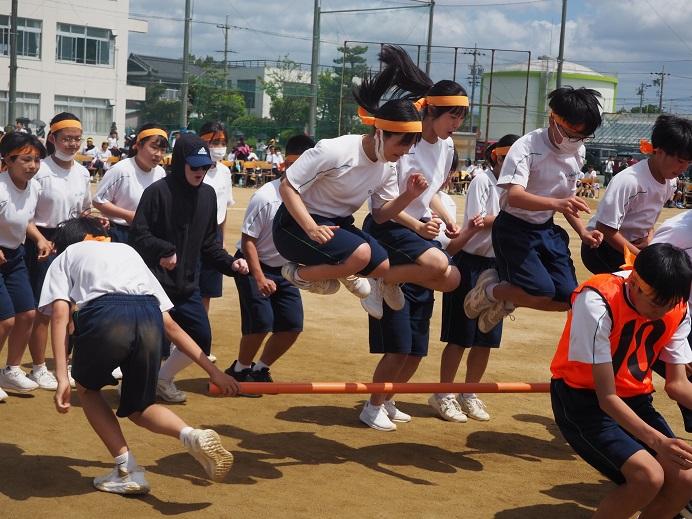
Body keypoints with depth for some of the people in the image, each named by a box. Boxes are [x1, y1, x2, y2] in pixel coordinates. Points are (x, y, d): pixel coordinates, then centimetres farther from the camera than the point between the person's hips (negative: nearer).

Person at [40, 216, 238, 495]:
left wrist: (62, 378, 2)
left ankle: (128, 471, 16)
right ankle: (192, 435, -4)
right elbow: (170, 324, 34)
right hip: (148, 317, 3)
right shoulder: (128, 251, 40)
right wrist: (213, 370, 34)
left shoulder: (65, 257, 31)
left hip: (104, 316, -3)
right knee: (137, 408, 24)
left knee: (86, 388, 28)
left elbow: (60, 312, 8)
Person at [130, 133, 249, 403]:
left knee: (201, 340, 9)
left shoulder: (208, 194, 7)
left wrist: (230, 263, 2)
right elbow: (138, 235, -14)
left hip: (188, 287, 6)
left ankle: (163, 379, 32)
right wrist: (163, 250, -28)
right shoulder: (158, 191, -12)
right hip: (155, 286, -6)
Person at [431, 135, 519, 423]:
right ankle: (443, 395, 9)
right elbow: (475, 221, -15)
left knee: (487, 338, 9)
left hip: (498, 266, 7)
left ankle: (468, 394, 21)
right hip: (471, 262, -6)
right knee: (460, 336, -2)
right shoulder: (482, 181, -8)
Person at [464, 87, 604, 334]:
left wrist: (582, 231, 2)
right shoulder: (527, 147, -20)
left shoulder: (578, 152, 3)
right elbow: (514, 196, -34)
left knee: (567, 298, -4)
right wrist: (556, 203, -49)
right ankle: (489, 290, 6)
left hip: (547, 230, 7)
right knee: (543, 293, -23)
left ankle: (505, 300, 19)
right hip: (514, 228, -7)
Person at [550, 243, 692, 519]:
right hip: (583, 401, -6)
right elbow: (607, 397, -25)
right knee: (649, 476, -25)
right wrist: (658, 441, -36)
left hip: (634, 400, 6)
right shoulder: (598, 302, -27)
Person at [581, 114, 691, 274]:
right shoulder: (628, 181, -27)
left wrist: (649, 236, -4)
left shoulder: (670, 182, -3)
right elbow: (605, 229, -25)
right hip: (602, 247, -8)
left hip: (634, 244, 8)